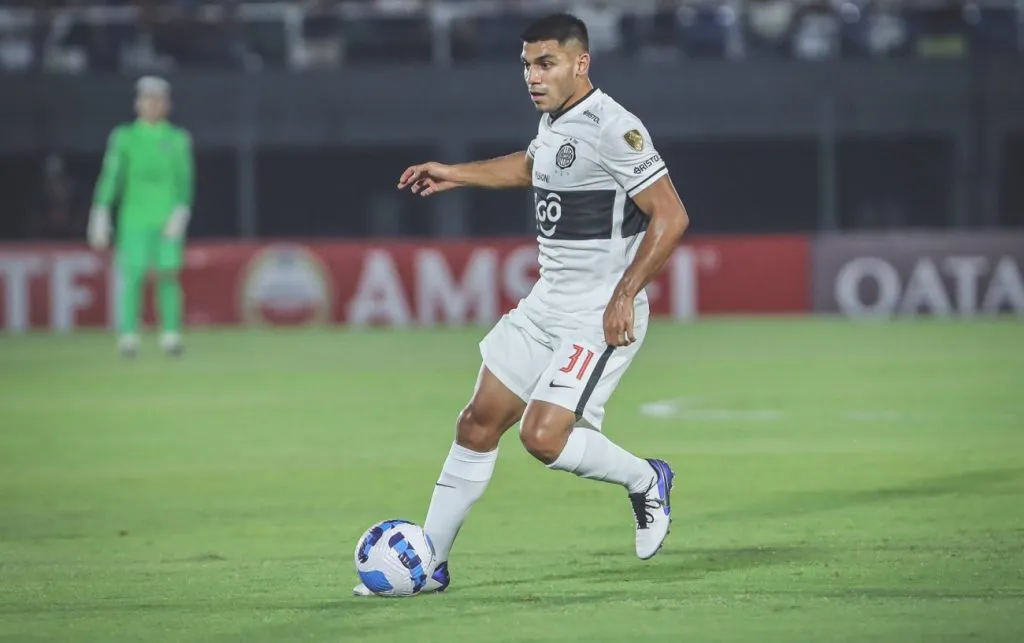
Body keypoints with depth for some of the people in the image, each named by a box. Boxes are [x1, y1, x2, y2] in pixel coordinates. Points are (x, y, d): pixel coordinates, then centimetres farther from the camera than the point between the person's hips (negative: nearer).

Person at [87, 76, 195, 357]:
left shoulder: (178, 139, 10)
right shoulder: (124, 138, 8)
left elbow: (185, 180, 5)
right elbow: (111, 176, 3)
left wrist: (181, 211, -9)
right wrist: (101, 213, -6)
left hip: (168, 219, 1)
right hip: (135, 218, -1)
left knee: (168, 274, -6)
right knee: (132, 273, -8)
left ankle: (171, 335, -3)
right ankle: (128, 335, -6)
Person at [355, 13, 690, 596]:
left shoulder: (612, 129, -18)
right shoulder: (554, 123, 10)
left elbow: (671, 217, -21)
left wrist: (624, 297, -23)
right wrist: (457, 174, 33)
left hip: (601, 317, -9)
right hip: (546, 304, 9)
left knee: (543, 437, -18)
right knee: (480, 423, 6)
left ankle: (646, 481, 8)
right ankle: (428, 563, 14)